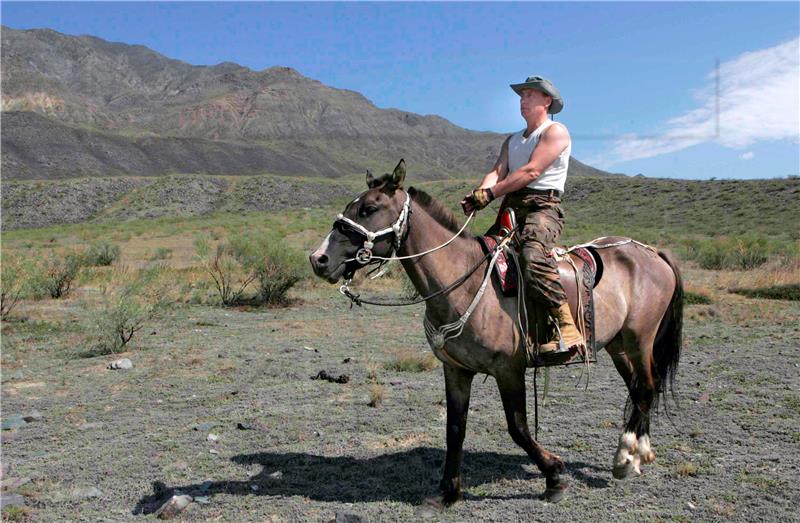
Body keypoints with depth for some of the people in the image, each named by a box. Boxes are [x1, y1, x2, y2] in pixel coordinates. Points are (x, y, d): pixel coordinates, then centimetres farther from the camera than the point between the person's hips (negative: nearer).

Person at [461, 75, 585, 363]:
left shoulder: (556, 131, 4)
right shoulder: (512, 141, 28)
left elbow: (532, 172, -11)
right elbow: (497, 171, 9)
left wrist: (490, 193, -16)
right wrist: (479, 194, -13)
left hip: (543, 206, -8)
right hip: (511, 209, 8)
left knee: (532, 255, -35)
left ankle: (568, 329, -34)